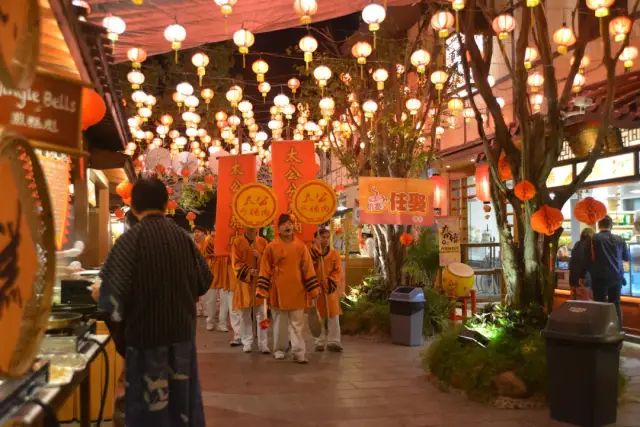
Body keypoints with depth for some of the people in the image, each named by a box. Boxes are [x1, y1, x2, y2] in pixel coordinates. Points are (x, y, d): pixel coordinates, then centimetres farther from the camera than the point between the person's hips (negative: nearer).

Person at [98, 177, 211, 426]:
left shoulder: (132, 239, -12)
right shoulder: (182, 236, 0)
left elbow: (112, 288, -16)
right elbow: (204, 281, 8)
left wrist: (118, 321, 2)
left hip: (146, 332, -4)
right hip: (183, 330, 4)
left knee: (150, 404, 8)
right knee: (182, 396, 18)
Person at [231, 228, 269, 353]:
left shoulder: (263, 242, 6)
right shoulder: (237, 242, 1)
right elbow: (236, 263, -3)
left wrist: (259, 256, -15)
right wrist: (248, 271, -16)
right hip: (244, 282, -1)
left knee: (261, 314, -2)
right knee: (245, 314, 5)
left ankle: (263, 344, 2)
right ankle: (247, 343, 14)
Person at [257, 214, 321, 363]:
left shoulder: (301, 246, 2)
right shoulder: (271, 247, -2)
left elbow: (308, 269, 4)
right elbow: (265, 270, 1)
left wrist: (313, 289, 1)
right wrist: (262, 290, -3)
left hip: (297, 291, 1)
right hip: (278, 291, -1)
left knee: (297, 324, 1)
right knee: (280, 323, 12)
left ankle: (299, 352, 3)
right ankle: (279, 349, 26)